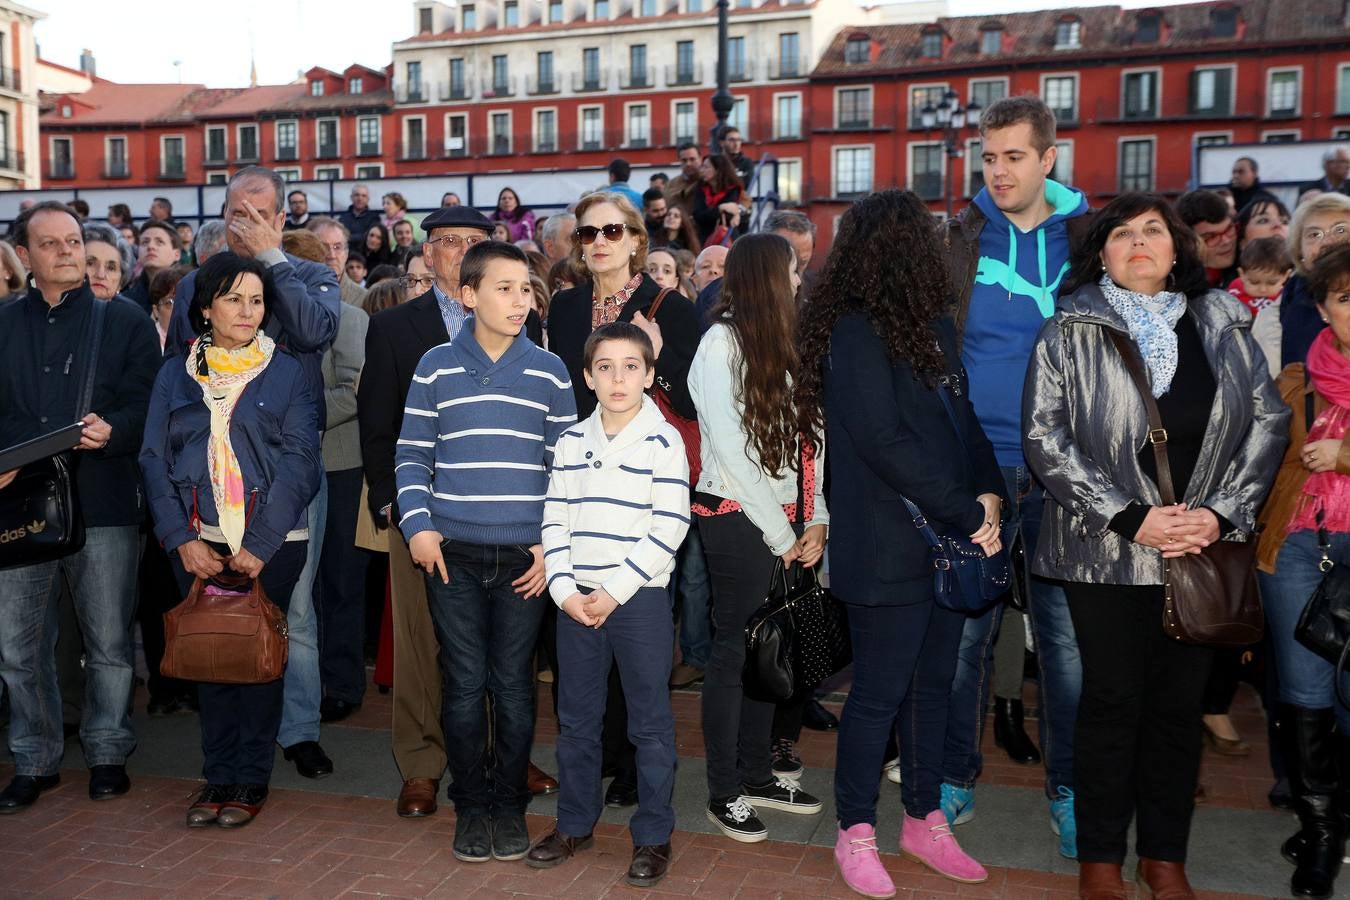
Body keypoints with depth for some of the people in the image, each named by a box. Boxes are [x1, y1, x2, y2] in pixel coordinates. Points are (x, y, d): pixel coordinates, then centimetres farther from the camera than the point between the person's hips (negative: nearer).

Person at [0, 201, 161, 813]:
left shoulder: (125, 321, 6)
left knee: (109, 642, 5)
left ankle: (108, 753, 21)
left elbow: (148, 404, -1)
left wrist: (111, 430, -21)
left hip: (103, 505, -2)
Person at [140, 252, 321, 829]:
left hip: (270, 542, -2)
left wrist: (261, 544, -13)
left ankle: (251, 779, 14)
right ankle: (218, 776, 18)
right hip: (197, 541, 2)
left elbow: (298, 461, -5)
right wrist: (182, 538, -8)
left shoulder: (286, 373, 2)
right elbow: (154, 458, 4)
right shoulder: (176, 374, 8)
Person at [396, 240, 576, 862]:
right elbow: (411, 456, 7)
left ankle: (510, 804, 24)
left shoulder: (549, 371, 4)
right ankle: (471, 805, 22)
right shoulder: (436, 367, 3)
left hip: (525, 556, 0)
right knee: (465, 684, 5)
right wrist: (418, 525, -6)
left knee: (514, 684, 7)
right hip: (453, 553, 0)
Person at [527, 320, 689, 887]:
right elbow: (555, 521, 6)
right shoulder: (571, 441, 7)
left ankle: (653, 835, 18)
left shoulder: (663, 441, -6)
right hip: (575, 600, 4)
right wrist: (565, 590, -6)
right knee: (576, 719, 14)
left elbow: (669, 528, -11)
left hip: (641, 598, -4)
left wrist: (614, 591, -14)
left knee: (650, 722, 4)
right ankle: (574, 824, 30)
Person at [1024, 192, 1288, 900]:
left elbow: (1267, 421, 6)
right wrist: (1131, 518, -14)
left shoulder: (1223, 326, 8)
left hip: (1206, 548, 3)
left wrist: (1221, 512, -7)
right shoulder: (1069, 333, 0)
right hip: (1106, 552, -2)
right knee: (1112, 700, 5)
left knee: (1180, 702, 10)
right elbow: (1045, 438, -8)